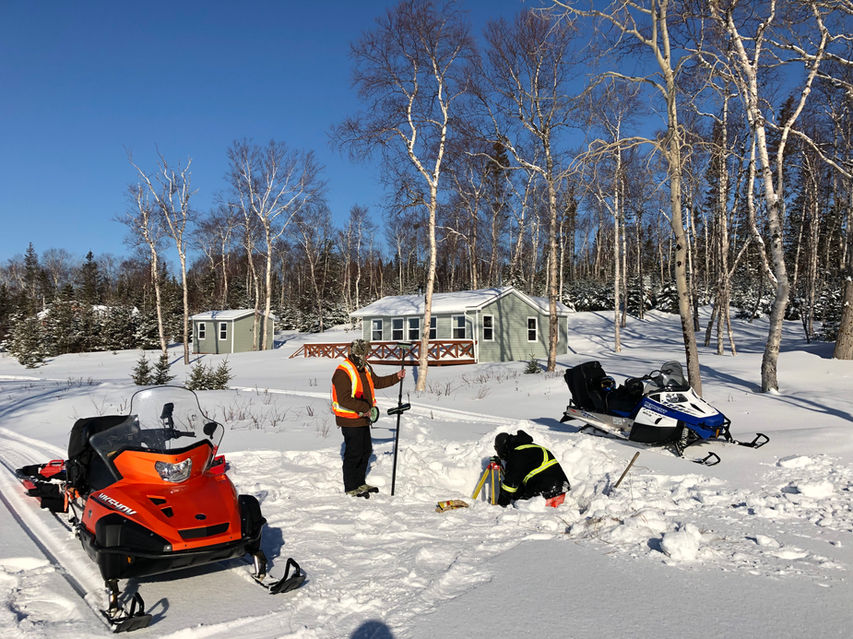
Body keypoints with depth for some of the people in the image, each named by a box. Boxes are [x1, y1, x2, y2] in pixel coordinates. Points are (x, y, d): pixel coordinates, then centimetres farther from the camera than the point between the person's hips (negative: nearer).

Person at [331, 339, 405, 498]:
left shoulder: (365, 368, 9)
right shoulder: (342, 372, -20)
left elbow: (376, 382, 25)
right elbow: (344, 400, -26)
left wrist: (396, 377, 15)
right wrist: (365, 408, -28)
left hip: (363, 419, 9)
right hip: (350, 420, -9)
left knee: (366, 450, 17)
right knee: (354, 454, -1)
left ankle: (360, 483, 32)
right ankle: (350, 488, 13)